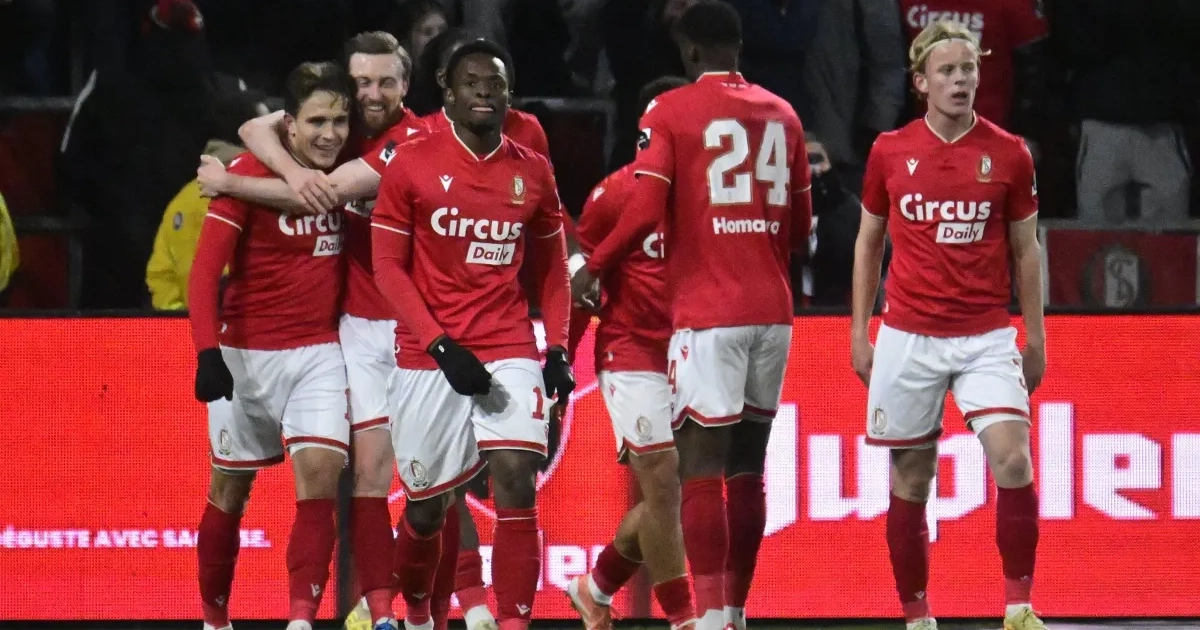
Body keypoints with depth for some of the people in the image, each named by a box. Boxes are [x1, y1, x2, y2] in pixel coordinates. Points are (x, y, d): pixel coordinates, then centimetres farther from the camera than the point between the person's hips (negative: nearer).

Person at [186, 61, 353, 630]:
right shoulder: (249, 175, -14)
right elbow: (205, 269, -17)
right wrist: (208, 351, -27)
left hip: (319, 353, 3)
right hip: (246, 353, -3)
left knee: (320, 474, -15)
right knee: (229, 490, 9)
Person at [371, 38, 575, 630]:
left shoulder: (532, 172, 6)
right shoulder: (412, 163, -4)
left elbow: (552, 268, 16)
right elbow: (388, 266, -4)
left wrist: (558, 347, 3)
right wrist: (440, 346, -14)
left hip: (509, 348, 1)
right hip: (428, 357, -1)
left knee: (516, 481, -17)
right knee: (426, 507, 8)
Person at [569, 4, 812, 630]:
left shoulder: (669, 113, -4)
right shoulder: (781, 114, 12)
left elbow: (644, 213, -13)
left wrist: (591, 269, 1)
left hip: (708, 314, -5)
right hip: (772, 312, 5)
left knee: (700, 467, -6)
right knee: (746, 469, 12)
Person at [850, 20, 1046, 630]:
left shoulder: (1008, 154, 1)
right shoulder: (889, 151, 2)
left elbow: (1025, 250, 8)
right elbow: (868, 242, 12)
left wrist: (1035, 336, 7)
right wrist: (859, 333, 8)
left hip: (986, 337, -1)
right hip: (908, 338, 1)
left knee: (1012, 459, -18)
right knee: (910, 479, 4)